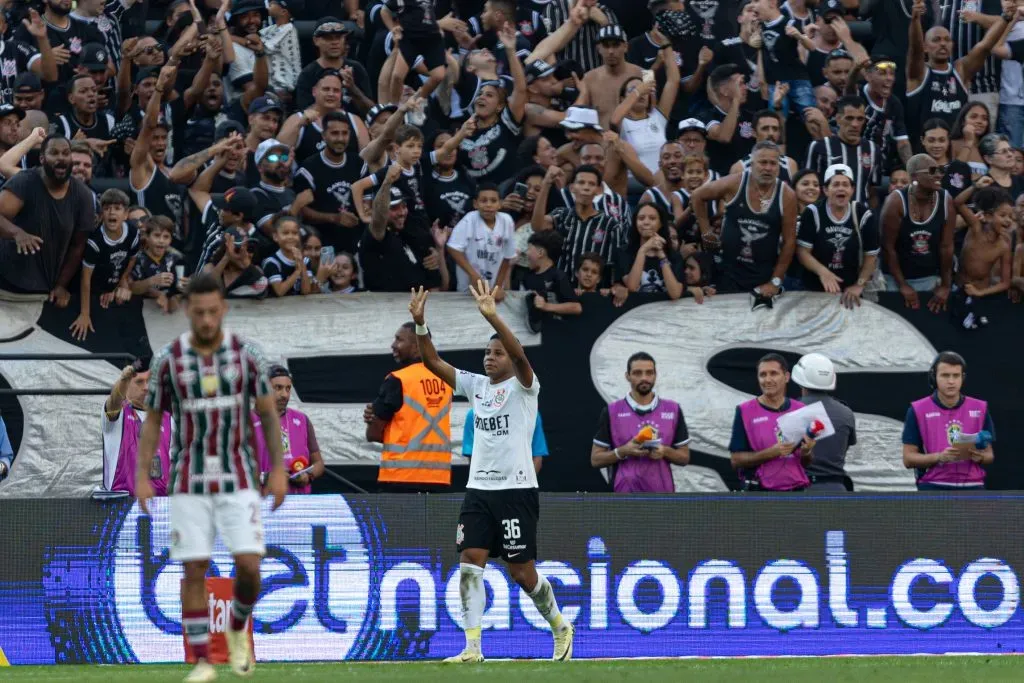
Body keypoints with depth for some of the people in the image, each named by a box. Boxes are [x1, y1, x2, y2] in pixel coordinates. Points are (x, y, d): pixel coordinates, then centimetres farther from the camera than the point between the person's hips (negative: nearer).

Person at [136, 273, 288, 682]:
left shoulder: (246, 353, -4)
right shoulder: (167, 360, -4)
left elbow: (268, 413, 4)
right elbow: (152, 420, 5)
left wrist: (278, 470, -2)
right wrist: (142, 476, -3)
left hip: (238, 479, 0)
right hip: (189, 482, 0)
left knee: (248, 564, -11)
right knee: (194, 571, -4)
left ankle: (238, 629, 19)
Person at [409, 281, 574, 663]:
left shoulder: (522, 387, -5)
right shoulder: (475, 385, 11)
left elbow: (519, 354, -25)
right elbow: (433, 362, 5)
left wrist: (492, 316, -38)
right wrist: (420, 324, -11)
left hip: (516, 491, -5)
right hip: (478, 489, 5)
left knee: (522, 573, -1)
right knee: (470, 563, -8)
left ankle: (560, 627, 24)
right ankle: (472, 647, -10)